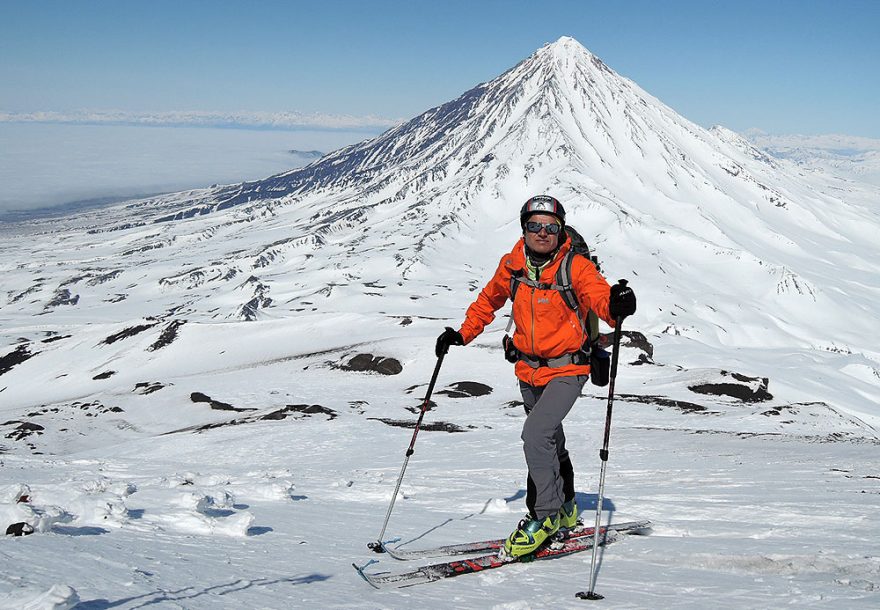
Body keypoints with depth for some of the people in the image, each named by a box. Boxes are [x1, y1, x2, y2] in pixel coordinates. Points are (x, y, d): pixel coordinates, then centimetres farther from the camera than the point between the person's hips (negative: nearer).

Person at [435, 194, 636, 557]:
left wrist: (617, 305, -52)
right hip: (528, 370, 6)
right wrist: (463, 334, 7)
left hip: (566, 370, -5)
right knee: (550, 443, 21)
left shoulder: (576, 267, -16)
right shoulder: (512, 266, -3)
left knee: (536, 434, -22)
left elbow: (601, 299, -29)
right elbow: (488, 300, 14)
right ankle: (565, 510, 41)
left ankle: (545, 516, -6)